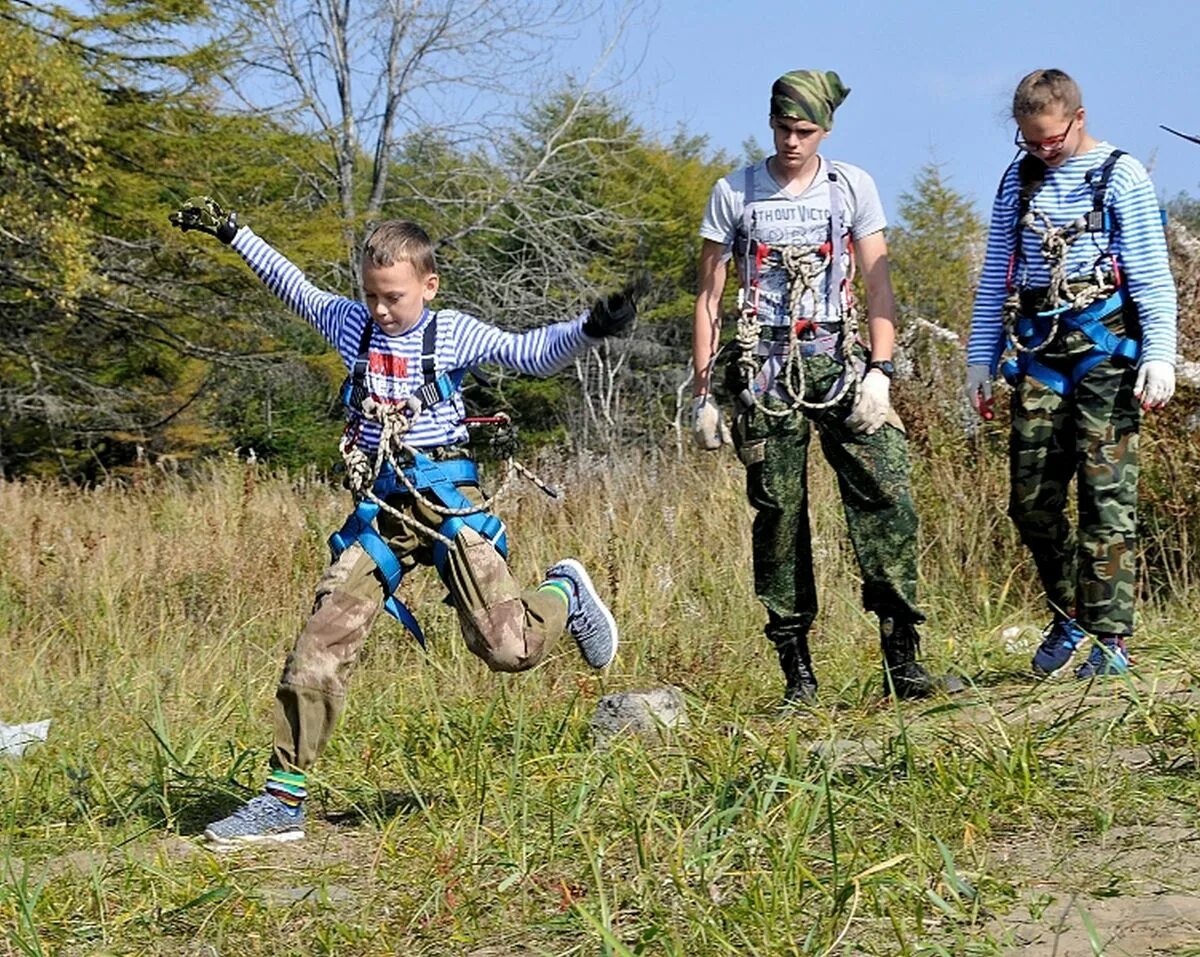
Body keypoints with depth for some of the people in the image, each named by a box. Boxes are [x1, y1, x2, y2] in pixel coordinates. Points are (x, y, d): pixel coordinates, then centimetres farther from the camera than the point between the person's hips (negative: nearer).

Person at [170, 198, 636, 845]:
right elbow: (292, 286, 24)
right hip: (379, 508, 4)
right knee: (321, 642, -7)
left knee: (509, 647, -12)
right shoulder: (352, 325, 9)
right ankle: (283, 800, -3)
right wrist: (229, 231, 29)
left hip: (447, 500, -3)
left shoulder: (454, 334, -1)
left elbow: (533, 354, -8)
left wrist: (589, 329, -26)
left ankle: (564, 593, 24)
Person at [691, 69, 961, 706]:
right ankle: (797, 675, 4)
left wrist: (879, 371, -7)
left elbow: (878, 285, 6)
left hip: (837, 362, 1)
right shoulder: (734, 194, 6)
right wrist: (702, 393, 3)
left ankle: (902, 663, -8)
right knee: (778, 515, -2)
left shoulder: (852, 188, 8)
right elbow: (708, 299, 8)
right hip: (764, 368, -1)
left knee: (886, 497, -11)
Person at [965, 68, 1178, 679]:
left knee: (1107, 497, -6)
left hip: (1104, 349, -4)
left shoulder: (1121, 176, 1)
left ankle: (1111, 638, -3)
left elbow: (1153, 273, -2)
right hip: (1038, 351, 5)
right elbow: (995, 273, 19)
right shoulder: (1019, 179, 14)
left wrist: (1159, 354, -10)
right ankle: (1069, 614, 21)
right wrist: (980, 357, 14)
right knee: (1031, 499, 2)